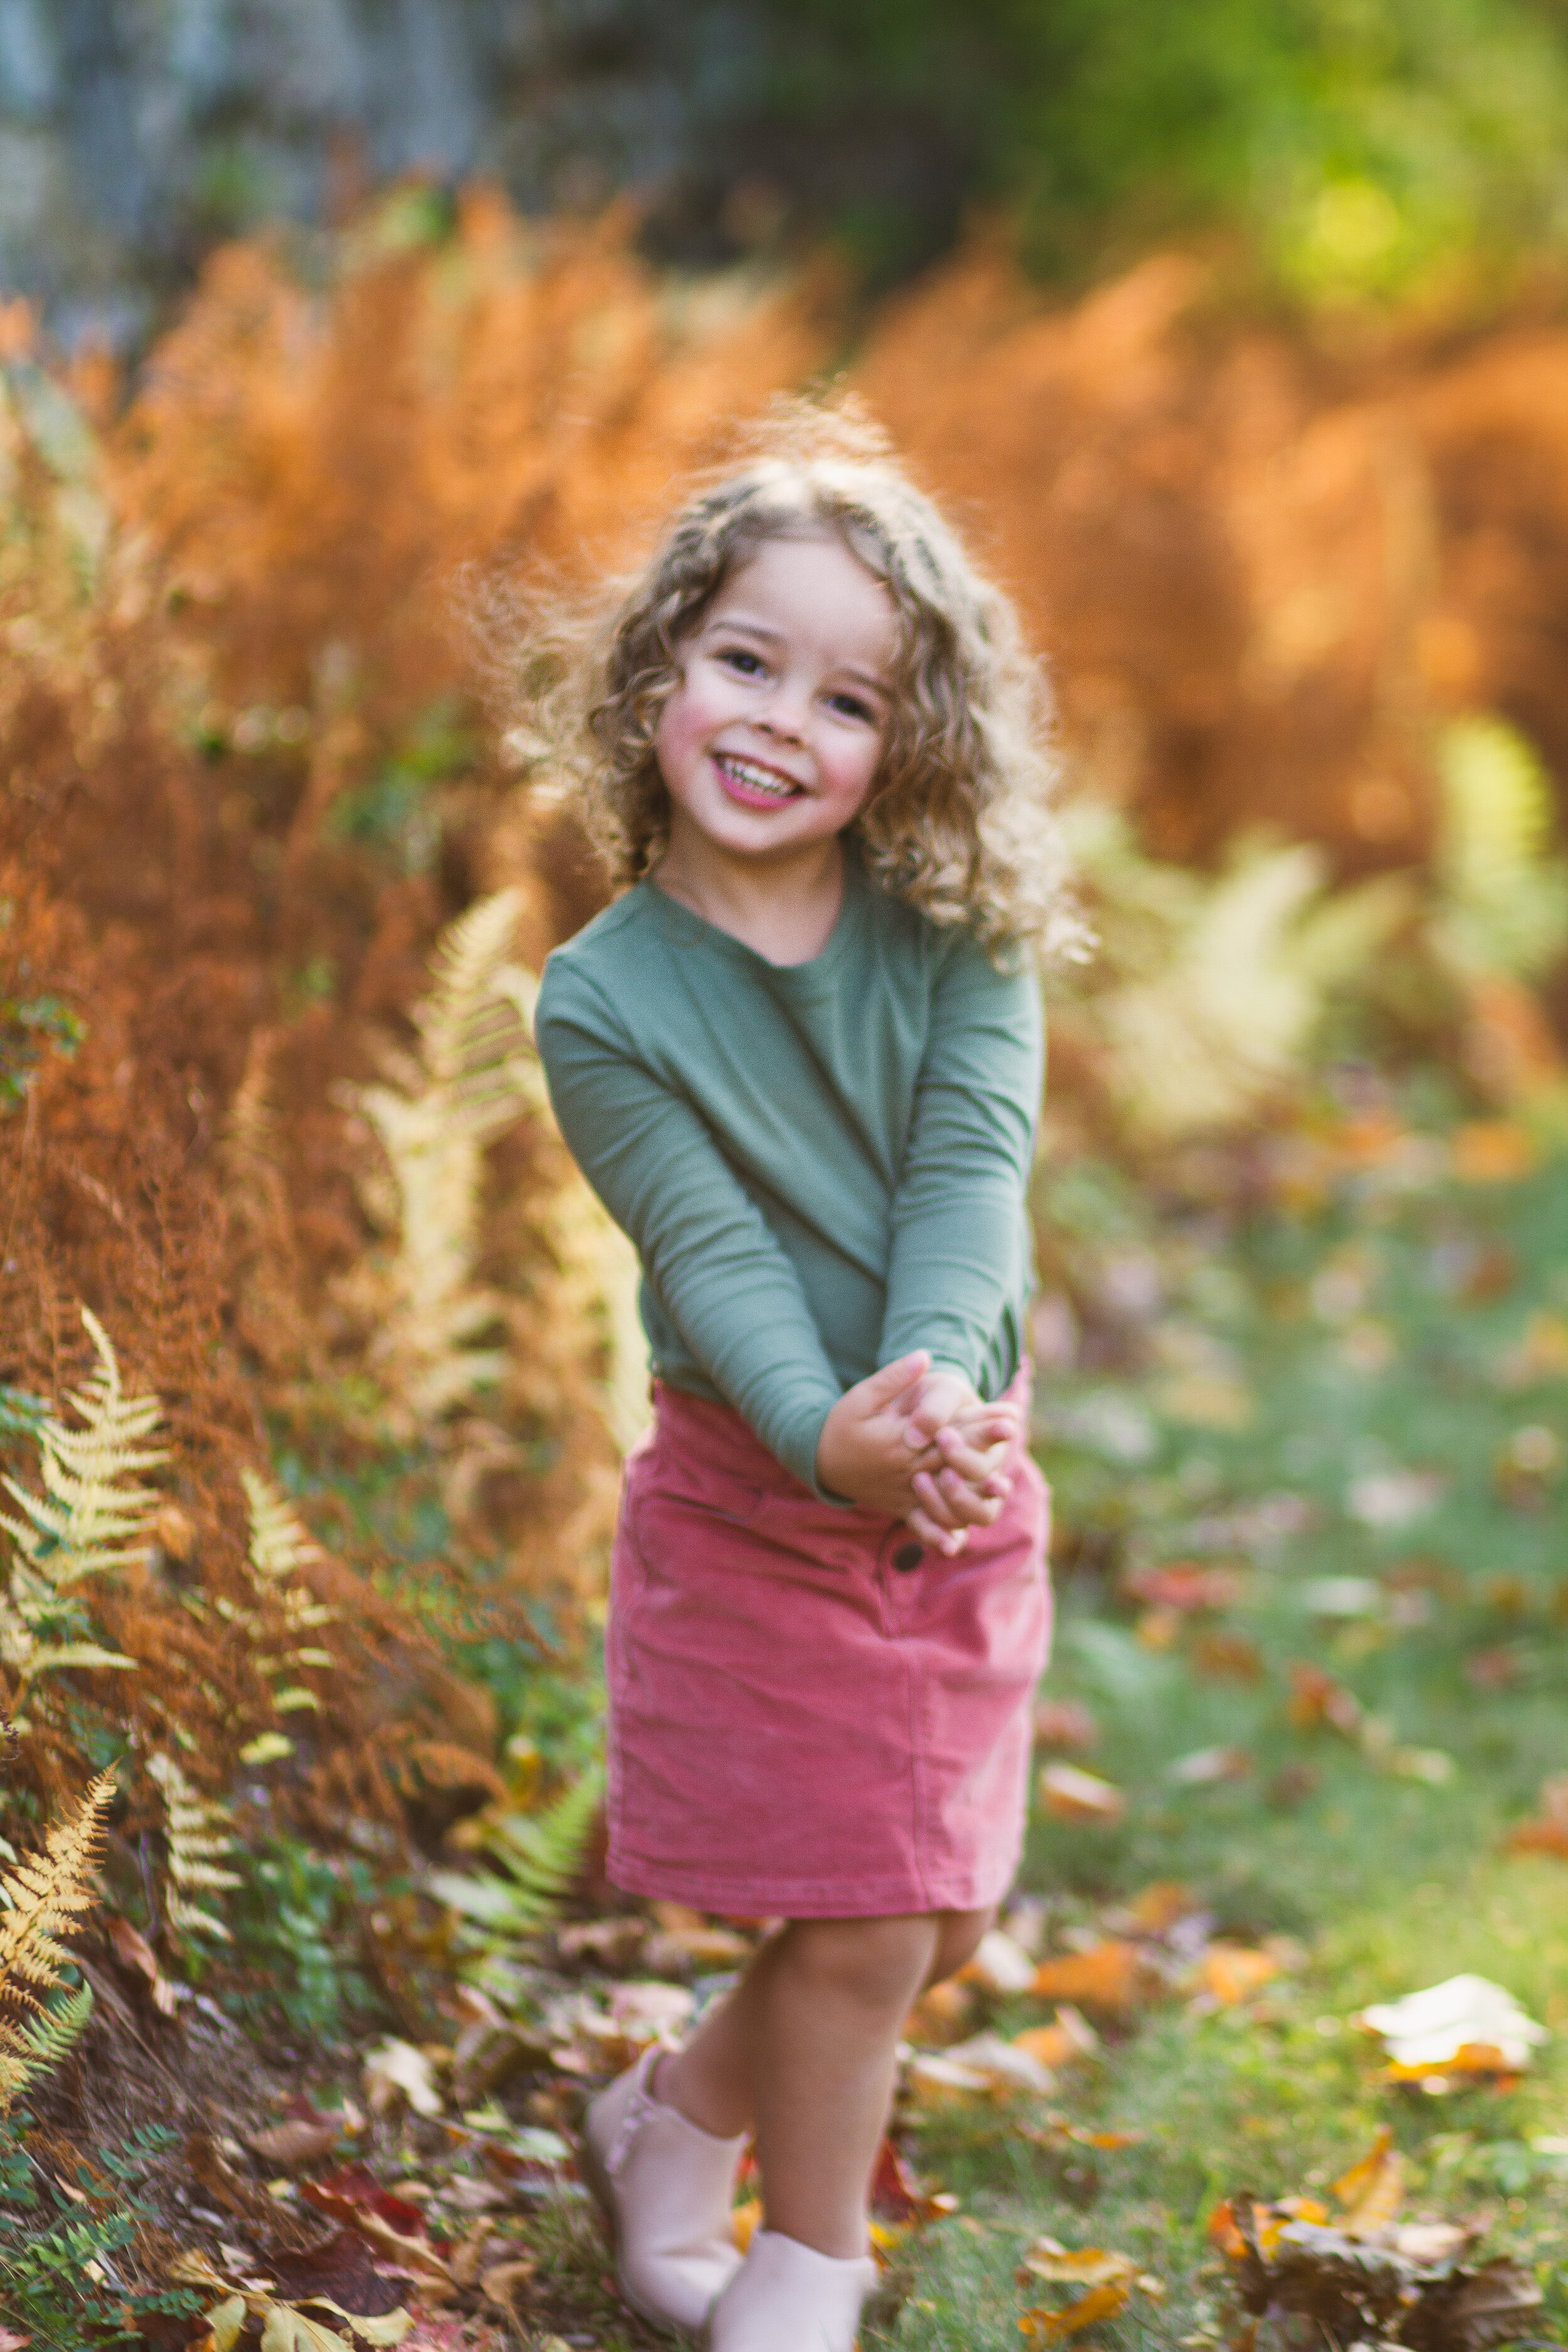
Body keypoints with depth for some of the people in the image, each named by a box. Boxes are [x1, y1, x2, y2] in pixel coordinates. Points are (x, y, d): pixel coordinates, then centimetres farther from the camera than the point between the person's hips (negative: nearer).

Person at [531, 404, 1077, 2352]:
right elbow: (715, 1253, -19)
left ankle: (672, 2126, 38)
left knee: (938, 1921, 12)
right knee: (862, 1930, -2)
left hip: (960, 1489, 4)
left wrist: (933, 1404, -34)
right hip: (755, 1494, -4)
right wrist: (840, 1441, -37)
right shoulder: (605, 997, -11)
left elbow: (968, 1180, -16)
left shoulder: (961, 944, -4)